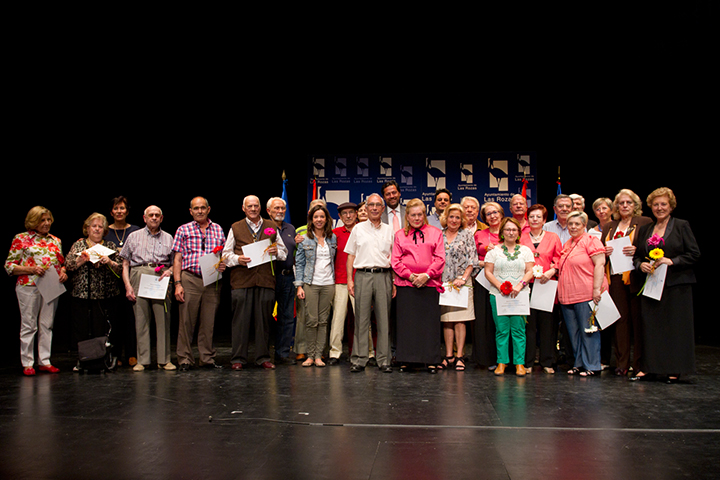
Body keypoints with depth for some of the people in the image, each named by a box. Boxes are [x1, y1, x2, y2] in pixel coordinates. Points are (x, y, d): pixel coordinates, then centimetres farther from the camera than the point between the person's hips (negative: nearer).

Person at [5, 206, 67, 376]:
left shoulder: (55, 240, 14)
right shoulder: (21, 239, 1)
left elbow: (62, 262, 23)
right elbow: (9, 266, -1)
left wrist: (63, 272, 1)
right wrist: (31, 269, -16)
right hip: (29, 287, -4)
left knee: (47, 325, 7)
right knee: (29, 325, 1)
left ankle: (44, 361, 15)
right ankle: (27, 363, 9)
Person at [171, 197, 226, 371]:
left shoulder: (218, 229, 14)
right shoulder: (183, 230, 7)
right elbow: (177, 259, 3)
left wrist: (223, 265, -3)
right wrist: (177, 283, -6)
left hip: (212, 280, 2)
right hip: (190, 279, -2)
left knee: (209, 322, 5)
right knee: (186, 321, -2)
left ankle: (207, 358, 14)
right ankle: (185, 359, 7)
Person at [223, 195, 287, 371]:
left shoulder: (272, 226, 16)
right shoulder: (235, 228, 12)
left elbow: (284, 251, 19)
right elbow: (226, 253, 10)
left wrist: (276, 252, -3)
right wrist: (237, 259, -10)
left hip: (266, 279, 1)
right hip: (242, 279, -1)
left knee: (264, 320, 4)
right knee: (240, 320, -2)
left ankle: (263, 357, 13)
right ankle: (238, 358, 7)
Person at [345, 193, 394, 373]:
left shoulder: (389, 230, 13)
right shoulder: (358, 229, 10)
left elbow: (393, 258, 14)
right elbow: (351, 255, 9)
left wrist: (394, 282, 6)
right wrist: (350, 279, 0)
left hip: (383, 276, 1)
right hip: (363, 275, -1)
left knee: (384, 319, 2)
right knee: (361, 318, -2)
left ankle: (384, 360, 8)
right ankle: (359, 360, 3)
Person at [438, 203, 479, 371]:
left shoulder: (467, 235, 5)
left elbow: (472, 259, 0)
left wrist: (463, 278, -10)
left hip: (461, 283, -2)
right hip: (443, 283, 2)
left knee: (460, 320, -4)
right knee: (446, 320, 4)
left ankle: (460, 356, 2)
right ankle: (449, 356, 10)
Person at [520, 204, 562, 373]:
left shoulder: (553, 238, 10)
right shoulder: (520, 237, 9)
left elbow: (560, 259, 7)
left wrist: (551, 272, -9)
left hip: (547, 285, 1)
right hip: (526, 285, 0)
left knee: (548, 324, 1)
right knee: (528, 324, -2)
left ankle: (547, 362, 11)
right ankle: (527, 362, 6)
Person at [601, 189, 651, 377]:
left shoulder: (645, 222, 5)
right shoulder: (608, 226, 19)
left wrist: (637, 251, -15)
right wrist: (604, 252, 1)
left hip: (636, 277, -3)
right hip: (615, 278, 3)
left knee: (638, 320, -2)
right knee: (620, 319, 2)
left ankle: (639, 364, 6)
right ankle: (621, 364, 7)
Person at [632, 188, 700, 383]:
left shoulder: (682, 226, 2)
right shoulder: (644, 230, 15)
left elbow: (694, 254, -3)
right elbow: (636, 255, 17)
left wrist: (672, 261, -15)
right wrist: (641, 264, -5)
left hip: (676, 285, -4)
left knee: (675, 326, -1)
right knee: (649, 325, 3)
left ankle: (674, 369, 8)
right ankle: (648, 366, 10)